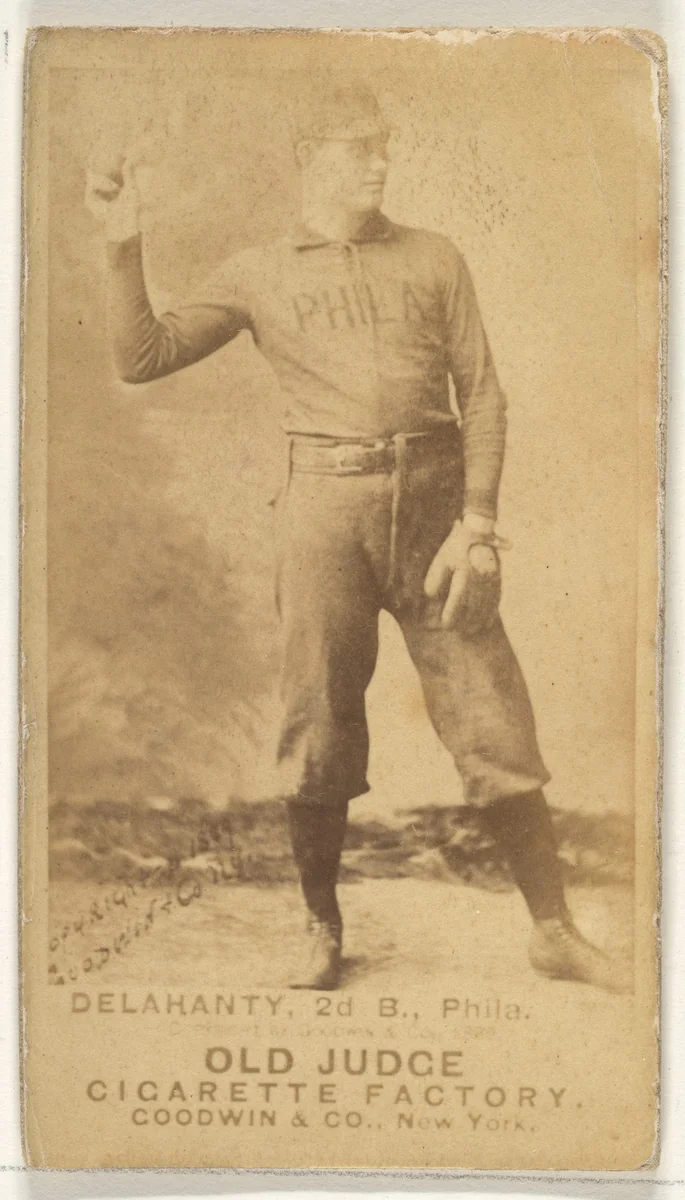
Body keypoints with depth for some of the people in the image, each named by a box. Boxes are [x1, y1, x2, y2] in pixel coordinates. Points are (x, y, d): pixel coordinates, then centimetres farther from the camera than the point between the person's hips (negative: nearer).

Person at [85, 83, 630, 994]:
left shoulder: (433, 259, 12)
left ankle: (555, 931, 9)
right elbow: (142, 357, 7)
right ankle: (324, 933, 18)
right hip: (325, 508, 0)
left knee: (491, 714, -1)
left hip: (432, 502, 1)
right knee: (319, 722, 2)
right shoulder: (256, 276, 11)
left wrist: (476, 525, -5)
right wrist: (123, 245, -5)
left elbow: (483, 395, 6)